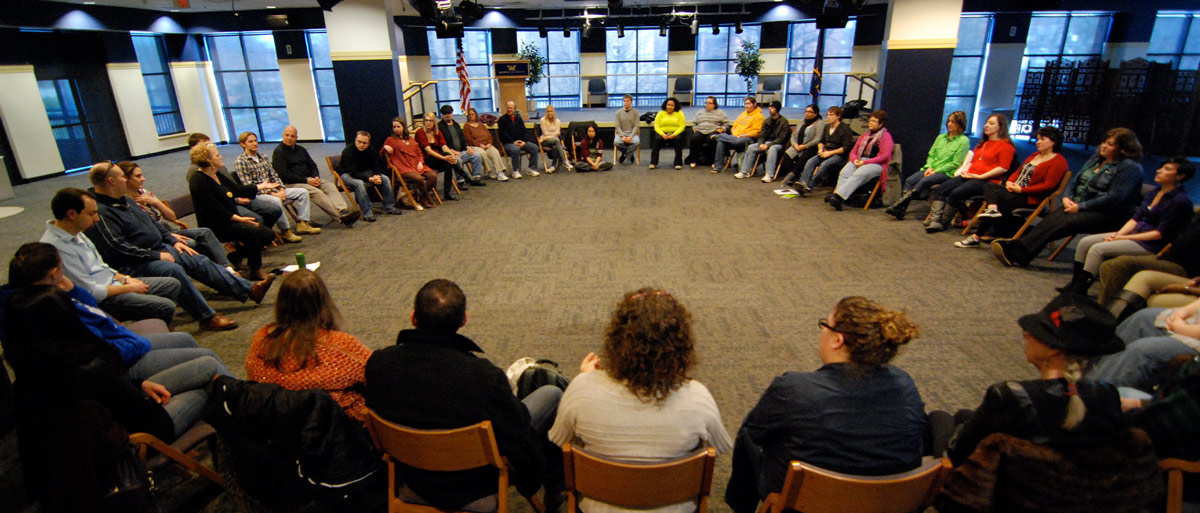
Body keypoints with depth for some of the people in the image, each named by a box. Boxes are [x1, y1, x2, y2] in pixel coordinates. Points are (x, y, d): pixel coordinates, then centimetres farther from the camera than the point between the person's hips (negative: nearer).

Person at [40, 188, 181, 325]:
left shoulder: (74, 232, 6)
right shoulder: (57, 248, -24)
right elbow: (90, 292, -23)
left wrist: (124, 278, 4)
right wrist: (129, 288, -12)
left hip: (112, 281, 10)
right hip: (101, 300, -10)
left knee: (172, 284, 9)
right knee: (165, 307, -22)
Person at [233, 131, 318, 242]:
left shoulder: (263, 157, 15)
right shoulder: (240, 162, -8)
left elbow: (274, 176, 16)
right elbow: (249, 187, -15)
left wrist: (281, 189, -3)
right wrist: (272, 194, -19)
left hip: (273, 190, 8)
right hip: (257, 195, -8)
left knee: (302, 192, -4)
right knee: (276, 201, -39)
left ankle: (302, 224, -10)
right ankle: (285, 231, -25)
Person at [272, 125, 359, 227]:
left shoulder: (301, 149, 21)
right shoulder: (278, 152, -2)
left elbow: (312, 165, 22)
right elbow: (283, 175, -11)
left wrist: (316, 177, -2)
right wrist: (306, 180, -16)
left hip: (309, 179, 7)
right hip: (291, 184, -6)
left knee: (330, 186, -21)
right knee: (316, 192, -32)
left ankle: (344, 211, -43)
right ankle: (340, 217, -42)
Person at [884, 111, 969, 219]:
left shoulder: (964, 140, -1)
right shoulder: (941, 137, 19)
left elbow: (955, 163, -7)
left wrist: (936, 171, -12)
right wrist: (929, 167, -3)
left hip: (946, 172, -6)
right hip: (931, 169, 6)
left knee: (924, 181, -33)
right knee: (909, 180, -21)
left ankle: (900, 205, -34)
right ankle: (901, 210, -31)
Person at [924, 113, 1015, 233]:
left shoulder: (1006, 145, -1)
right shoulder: (982, 143, 26)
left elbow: (1003, 168, -11)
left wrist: (980, 176, -14)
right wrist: (965, 170, 9)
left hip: (986, 181, -8)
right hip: (969, 176, 8)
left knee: (956, 193, -32)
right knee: (939, 190, -14)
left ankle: (942, 223, -20)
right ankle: (935, 220, -27)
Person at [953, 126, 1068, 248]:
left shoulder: (1058, 161, -5)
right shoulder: (1034, 155, 21)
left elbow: (1049, 185, -15)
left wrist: (1021, 190, -18)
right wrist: (1009, 181, -1)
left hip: (1029, 198, -8)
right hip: (1015, 190, 8)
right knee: (989, 186, -12)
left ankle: (976, 237, -21)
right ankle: (992, 209, -40)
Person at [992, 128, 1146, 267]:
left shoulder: (1130, 167, -8)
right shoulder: (1095, 159, 16)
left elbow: (1115, 197, -17)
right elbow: (1075, 180, 17)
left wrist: (1081, 207, -18)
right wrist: (1067, 197, -4)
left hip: (1106, 215, -6)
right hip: (1080, 206, 7)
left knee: (1063, 223, -30)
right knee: (1052, 218, -24)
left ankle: (1017, 252, -43)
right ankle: (1014, 250, -44)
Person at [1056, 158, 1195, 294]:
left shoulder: (1181, 201, -13)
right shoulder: (1155, 191, 12)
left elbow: (1160, 233, -16)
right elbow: (1136, 218, 12)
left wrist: (1125, 237, -16)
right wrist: (1119, 233, -5)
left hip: (1151, 245, -8)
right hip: (1136, 232, 9)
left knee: (1098, 249, -26)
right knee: (1085, 242, -6)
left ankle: (1079, 290, -21)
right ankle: (1074, 283, -6)